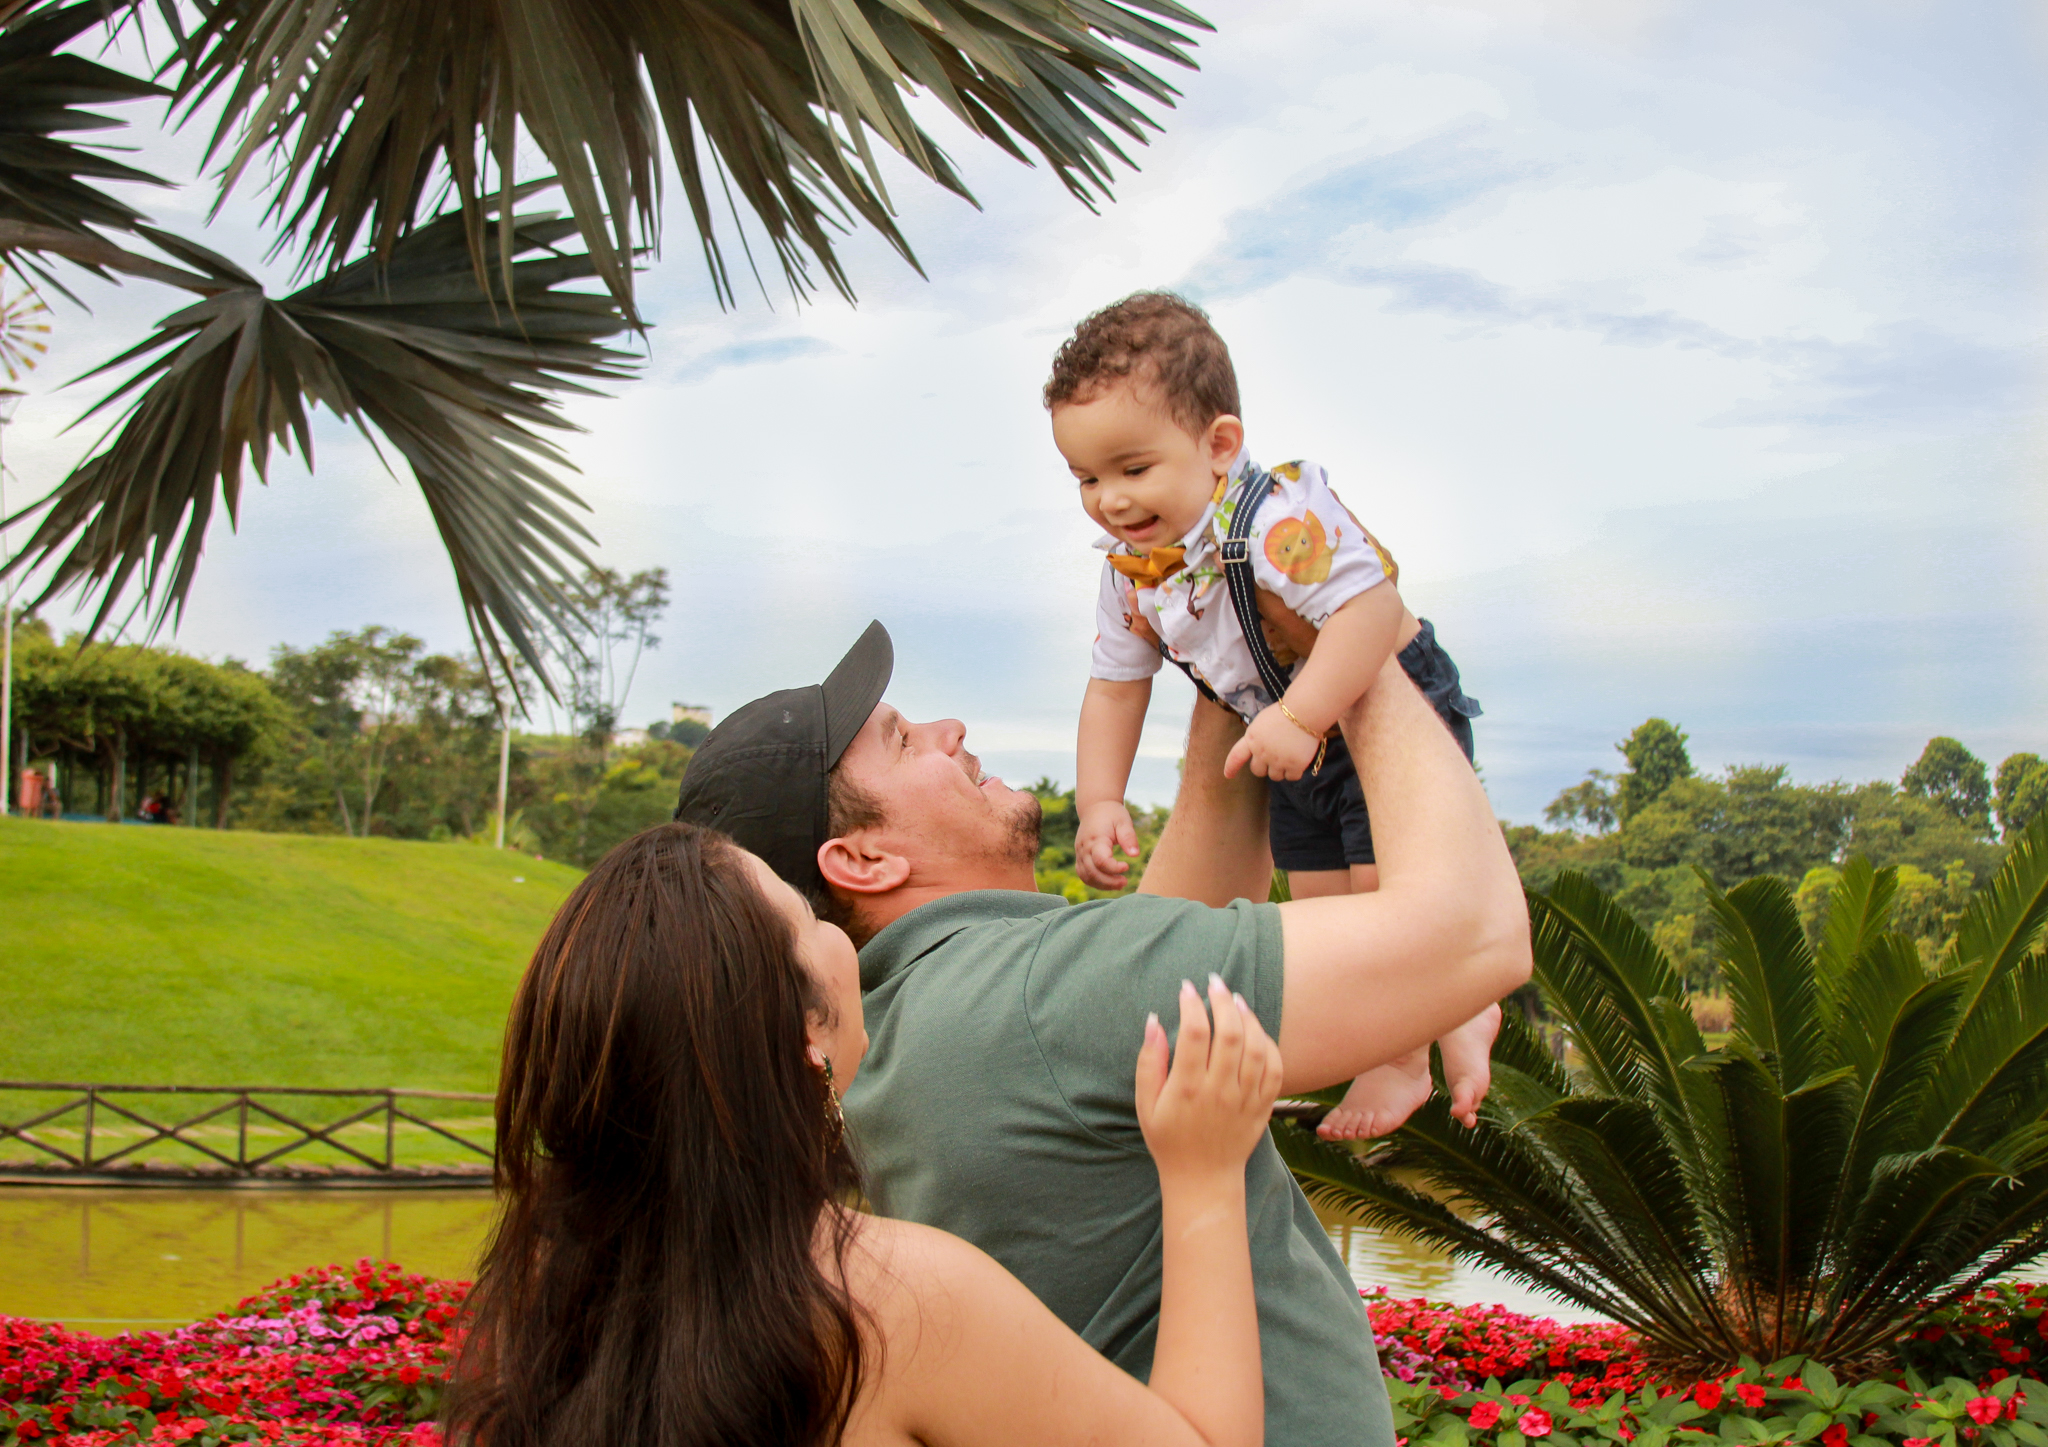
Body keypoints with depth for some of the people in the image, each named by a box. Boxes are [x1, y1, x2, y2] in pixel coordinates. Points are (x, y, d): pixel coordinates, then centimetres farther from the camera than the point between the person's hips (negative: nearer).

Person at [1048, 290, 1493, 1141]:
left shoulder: (1276, 517, -35)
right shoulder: (1129, 571, -9)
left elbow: (1372, 606, -45)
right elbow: (1114, 687, 1)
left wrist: (1301, 718, -51)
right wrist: (1099, 803, -10)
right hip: (1297, 750, 8)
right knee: (1321, 906, 10)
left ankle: (1404, 1061, 14)